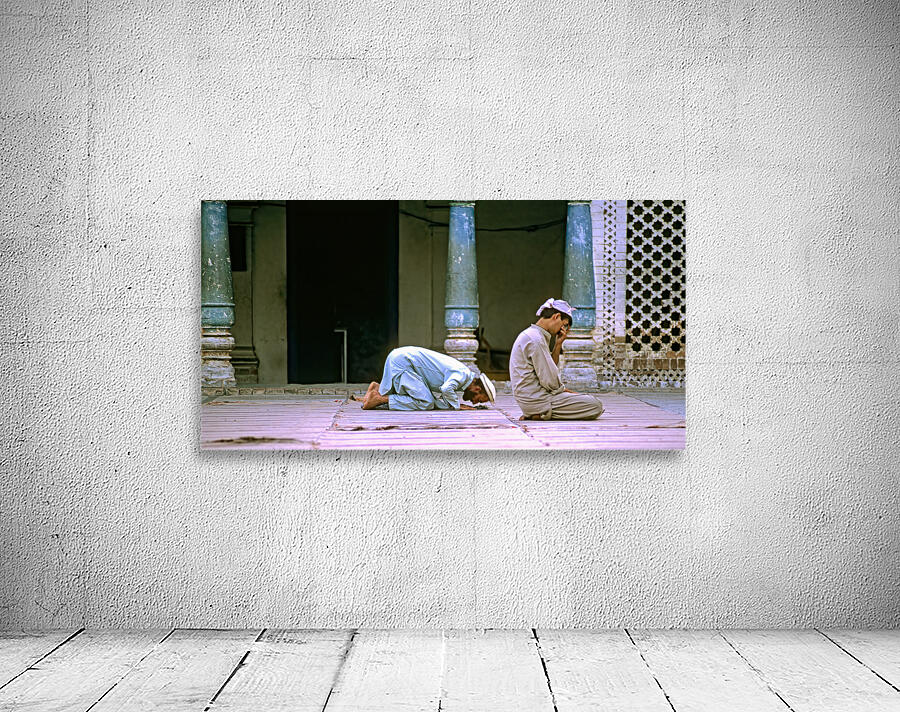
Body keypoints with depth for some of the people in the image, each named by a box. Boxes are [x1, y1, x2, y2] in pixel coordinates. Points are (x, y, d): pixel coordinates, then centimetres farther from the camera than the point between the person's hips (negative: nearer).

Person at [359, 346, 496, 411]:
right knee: (426, 404, -15)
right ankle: (380, 398, -12)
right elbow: (447, 389, -34)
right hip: (403, 362, -10)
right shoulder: (464, 374, -14)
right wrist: (456, 406, -18)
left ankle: (379, 388, 16)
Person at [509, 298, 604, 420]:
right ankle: (544, 414, -10)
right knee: (596, 406, -13)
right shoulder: (535, 339, -18)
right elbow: (549, 380, -18)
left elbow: (551, 369, 18)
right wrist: (562, 389, 1)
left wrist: (558, 345, 7)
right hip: (536, 400, -10)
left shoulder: (529, 334, 16)